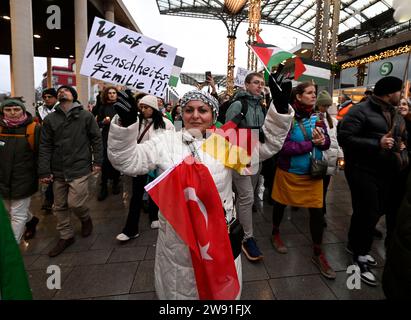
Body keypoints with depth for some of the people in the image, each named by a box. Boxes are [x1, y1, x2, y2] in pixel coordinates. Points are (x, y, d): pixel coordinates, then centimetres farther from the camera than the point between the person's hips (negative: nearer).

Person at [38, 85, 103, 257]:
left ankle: (86, 219, 26)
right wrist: (44, 171, -2)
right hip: (58, 170, 4)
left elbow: (96, 139, 2)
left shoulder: (86, 116, -1)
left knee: (75, 203, -8)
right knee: (60, 206, 11)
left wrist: (97, 161, -2)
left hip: (79, 168, -4)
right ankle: (66, 236, 29)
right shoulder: (50, 119, 6)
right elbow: (45, 146, 3)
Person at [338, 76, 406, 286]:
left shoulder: (396, 115, 15)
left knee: (377, 212, 17)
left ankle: (355, 245, 37)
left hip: (386, 172, 9)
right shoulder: (360, 111, -13)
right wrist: (377, 144, -24)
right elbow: (344, 138, -21)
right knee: (367, 213, -5)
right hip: (363, 170, -9)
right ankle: (359, 257, 14)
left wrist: (401, 145, 6)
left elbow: (401, 136, 29)